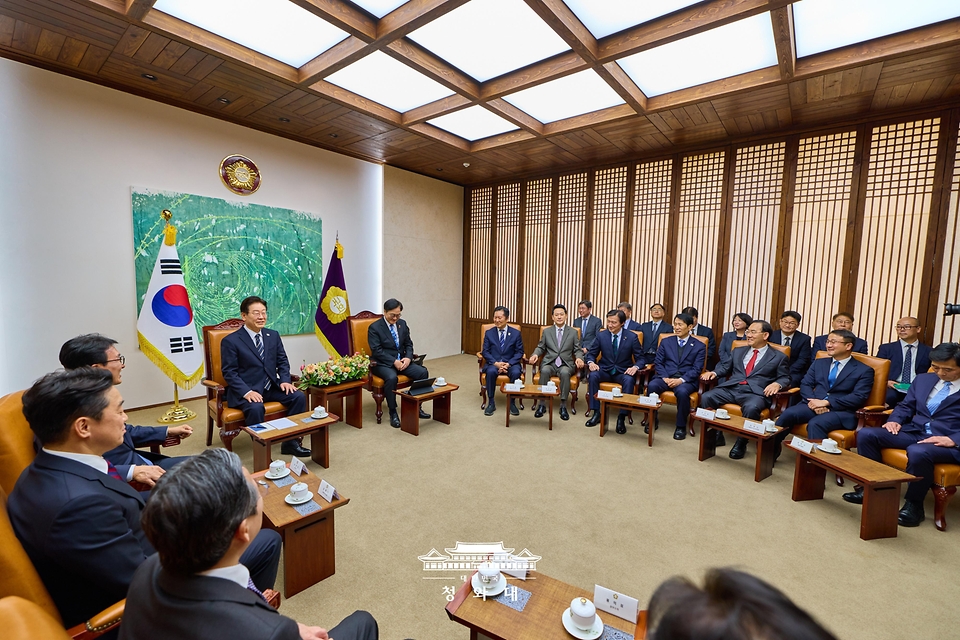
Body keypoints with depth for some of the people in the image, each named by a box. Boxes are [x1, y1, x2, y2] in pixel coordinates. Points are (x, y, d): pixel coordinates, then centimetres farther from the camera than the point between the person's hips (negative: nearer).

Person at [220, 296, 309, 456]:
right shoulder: (230, 341, -8)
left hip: (272, 388, 5)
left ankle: (290, 442, -4)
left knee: (299, 396, -17)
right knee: (256, 408, -35)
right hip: (245, 391, -5)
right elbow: (229, 372, -10)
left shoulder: (273, 335, 8)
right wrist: (247, 392, -24)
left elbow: (282, 361, 11)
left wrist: (285, 381, -7)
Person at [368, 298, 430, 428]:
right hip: (383, 363, -5)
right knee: (391, 377, -37)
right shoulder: (374, 327, -8)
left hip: (402, 361, 6)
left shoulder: (402, 323, 9)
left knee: (423, 372, -16)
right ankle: (393, 413, -19)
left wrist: (408, 358, -8)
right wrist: (394, 361, -22)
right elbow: (377, 350, -14)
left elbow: (409, 344, 12)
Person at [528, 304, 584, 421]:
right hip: (549, 363, 1)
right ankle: (542, 404, -25)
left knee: (565, 372, -36)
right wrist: (535, 354, -8)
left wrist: (579, 358, -13)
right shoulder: (546, 331, 14)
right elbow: (540, 348, 15)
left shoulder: (573, 332, 12)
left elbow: (577, 350, 10)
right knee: (544, 371, -34)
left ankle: (563, 406, -26)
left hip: (566, 364, -1)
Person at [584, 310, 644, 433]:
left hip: (623, 372, -1)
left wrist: (635, 367, -25)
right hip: (605, 370, 1)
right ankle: (596, 413, -21)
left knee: (629, 380, -35)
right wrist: (591, 362, -18)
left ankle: (621, 417, -27)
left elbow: (640, 358, -2)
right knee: (593, 375, -30)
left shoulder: (632, 337, -4)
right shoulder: (601, 335, -1)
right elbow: (591, 354, 6)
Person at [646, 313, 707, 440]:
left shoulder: (699, 346, 8)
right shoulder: (666, 342, 15)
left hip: (686, 380, -2)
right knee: (651, 385, -29)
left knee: (682, 392, -35)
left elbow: (696, 369, -2)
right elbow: (658, 363, 8)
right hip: (665, 377, 2)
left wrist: (681, 380, -18)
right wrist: (665, 378, -10)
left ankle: (681, 426, -14)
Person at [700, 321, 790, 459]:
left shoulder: (778, 357, 13)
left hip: (755, 393, -4)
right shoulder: (738, 351, 25)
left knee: (751, 408, -37)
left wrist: (777, 384, -14)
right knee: (706, 397, -22)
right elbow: (725, 367, 23)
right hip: (731, 388, 4)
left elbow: (785, 378, 8)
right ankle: (714, 433, -7)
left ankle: (741, 443, -16)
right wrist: (714, 372, 2)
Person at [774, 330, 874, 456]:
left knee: (815, 423, -36)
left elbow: (859, 397, -6)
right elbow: (805, 385, 10)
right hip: (814, 404, 3)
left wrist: (826, 402, -16)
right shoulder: (819, 363, 20)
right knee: (788, 414, -28)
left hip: (841, 410, -3)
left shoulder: (864, 370, 7)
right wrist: (814, 403, -11)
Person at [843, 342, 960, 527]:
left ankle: (914, 505, -15)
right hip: (914, 431, 6)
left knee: (918, 452, -38)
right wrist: (895, 420, 1)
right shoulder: (923, 379, 15)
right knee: (866, 434, -16)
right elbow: (905, 406, 21)